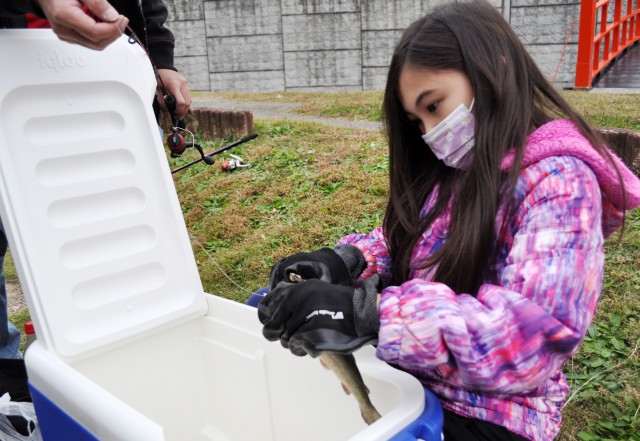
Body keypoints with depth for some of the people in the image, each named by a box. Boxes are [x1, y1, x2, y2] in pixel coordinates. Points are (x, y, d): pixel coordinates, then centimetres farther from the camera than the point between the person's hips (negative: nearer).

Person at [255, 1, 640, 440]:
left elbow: (534, 335, -29)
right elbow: (402, 243, 10)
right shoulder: (453, 171, 4)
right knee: (266, 311, 4)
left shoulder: (558, 181, -18)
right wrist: (345, 260, -12)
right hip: (406, 377, 7)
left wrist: (367, 313, -36)